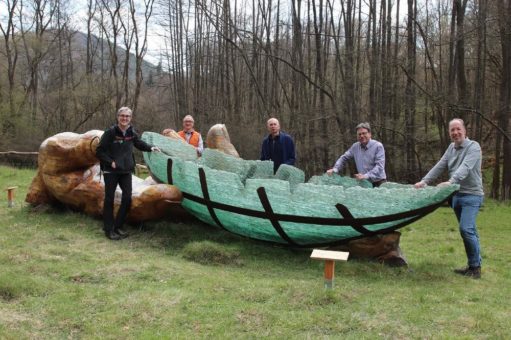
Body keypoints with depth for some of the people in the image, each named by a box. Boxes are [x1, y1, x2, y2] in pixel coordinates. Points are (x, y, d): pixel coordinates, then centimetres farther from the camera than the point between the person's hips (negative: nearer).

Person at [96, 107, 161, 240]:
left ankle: (118, 226, 19)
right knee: (109, 199, 1)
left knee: (127, 198, 4)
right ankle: (108, 229, 11)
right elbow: (99, 151, -9)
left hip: (125, 170, 5)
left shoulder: (131, 133, 2)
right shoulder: (110, 132, -12)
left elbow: (139, 143, 22)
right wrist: (110, 162, -16)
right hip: (111, 171, -5)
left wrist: (150, 148, 6)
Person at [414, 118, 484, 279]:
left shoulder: (473, 147, -11)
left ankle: (475, 267, -4)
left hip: (471, 195, -7)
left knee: (466, 229, -15)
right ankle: (472, 265, 19)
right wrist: (424, 181, -1)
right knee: (468, 230, 12)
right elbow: (439, 166, 10)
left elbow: (465, 168, -27)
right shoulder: (452, 147, 12)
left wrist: (451, 182, -41)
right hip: (456, 195, 7)